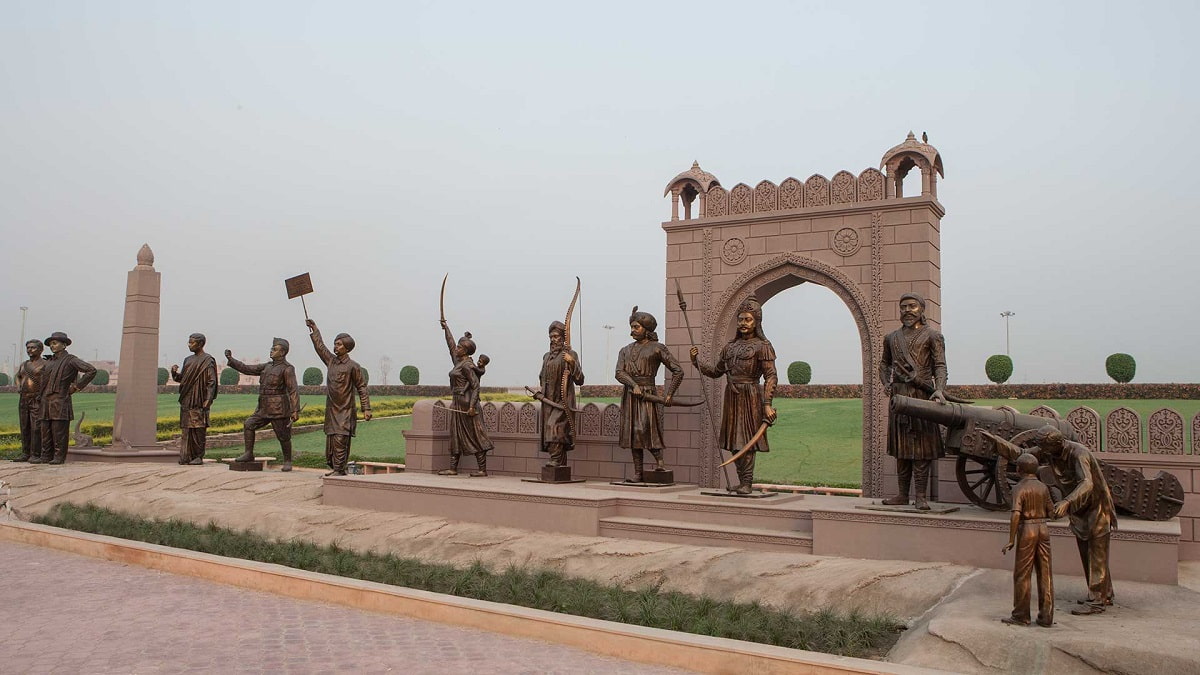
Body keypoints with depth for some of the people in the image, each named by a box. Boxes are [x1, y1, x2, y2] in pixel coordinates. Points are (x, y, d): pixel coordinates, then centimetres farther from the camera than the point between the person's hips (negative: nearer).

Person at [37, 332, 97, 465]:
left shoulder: (70, 360, -4)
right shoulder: (49, 361, 17)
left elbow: (91, 370, -13)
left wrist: (77, 386, -11)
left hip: (60, 400, -7)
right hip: (46, 401, 7)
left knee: (59, 431, -5)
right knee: (45, 430, 6)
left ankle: (59, 457, -1)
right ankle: (46, 456, 10)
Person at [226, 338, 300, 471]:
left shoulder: (287, 369, -10)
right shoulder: (267, 366, 14)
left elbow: (293, 391, -16)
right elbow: (246, 369, 14)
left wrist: (295, 411, -23)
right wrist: (231, 359, 4)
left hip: (278, 410, -7)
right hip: (264, 409, 7)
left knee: (283, 436, 0)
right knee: (249, 425, -2)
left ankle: (287, 462, 15)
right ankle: (249, 454, 5)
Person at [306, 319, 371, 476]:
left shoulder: (353, 366, -5)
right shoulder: (331, 360, 10)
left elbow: (362, 387, -4)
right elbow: (320, 347, 23)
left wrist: (366, 408, -8)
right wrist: (314, 329, 25)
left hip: (345, 411, -6)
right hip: (331, 410, 6)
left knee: (340, 440, -12)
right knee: (330, 440, 8)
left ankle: (339, 471, -9)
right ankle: (334, 469, 16)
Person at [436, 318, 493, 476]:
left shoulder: (467, 365, -14)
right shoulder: (458, 361, 12)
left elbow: (475, 386, -19)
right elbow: (451, 345, 28)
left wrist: (472, 406, -25)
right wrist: (446, 328, 37)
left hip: (466, 403, -10)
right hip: (458, 403, 10)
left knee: (474, 436, -6)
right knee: (456, 435, 10)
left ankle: (483, 469, -4)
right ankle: (453, 468, 13)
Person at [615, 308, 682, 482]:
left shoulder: (657, 348, 2)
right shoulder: (626, 350, 15)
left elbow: (678, 371, 0)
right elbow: (619, 373, 1)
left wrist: (669, 394, -6)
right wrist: (634, 385, -17)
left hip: (648, 394, -5)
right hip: (629, 395, 5)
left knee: (644, 430, -17)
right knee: (632, 433, 4)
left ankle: (659, 462, -1)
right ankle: (638, 473, 7)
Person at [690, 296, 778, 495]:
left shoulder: (762, 346, -3)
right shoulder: (730, 347, 16)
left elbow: (771, 377, -10)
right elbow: (716, 372, 24)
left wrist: (767, 404, -19)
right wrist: (697, 360, 15)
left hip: (750, 397, -6)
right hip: (732, 397, 6)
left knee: (747, 439, -7)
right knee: (735, 440, 7)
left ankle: (747, 482, -2)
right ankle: (742, 481, 16)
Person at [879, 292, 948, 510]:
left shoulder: (932, 336, 4)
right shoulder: (892, 337, 18)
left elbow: (940, 366, -3)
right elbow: (884, 363, 30)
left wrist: (939, 390, -19)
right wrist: (886, 383, 12)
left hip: (922, 394, -5)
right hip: (898, 395, 5)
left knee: (921, 444, -5)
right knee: (901, 445, 7)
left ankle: (921, 496, -1)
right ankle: (903, 494, 12)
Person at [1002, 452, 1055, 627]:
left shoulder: (1019, 488, -11)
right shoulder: (1043, 487, 6)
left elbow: (1016, 515, -19)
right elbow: (1051, 512, 12)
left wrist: (1011, 541, -15)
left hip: (1026, 530, -5)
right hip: (1043, 529, 5)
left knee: (1022, 575, 2)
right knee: (1045, 574, 7)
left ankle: (1021, 616, 7)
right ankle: (1046, 617, 9)